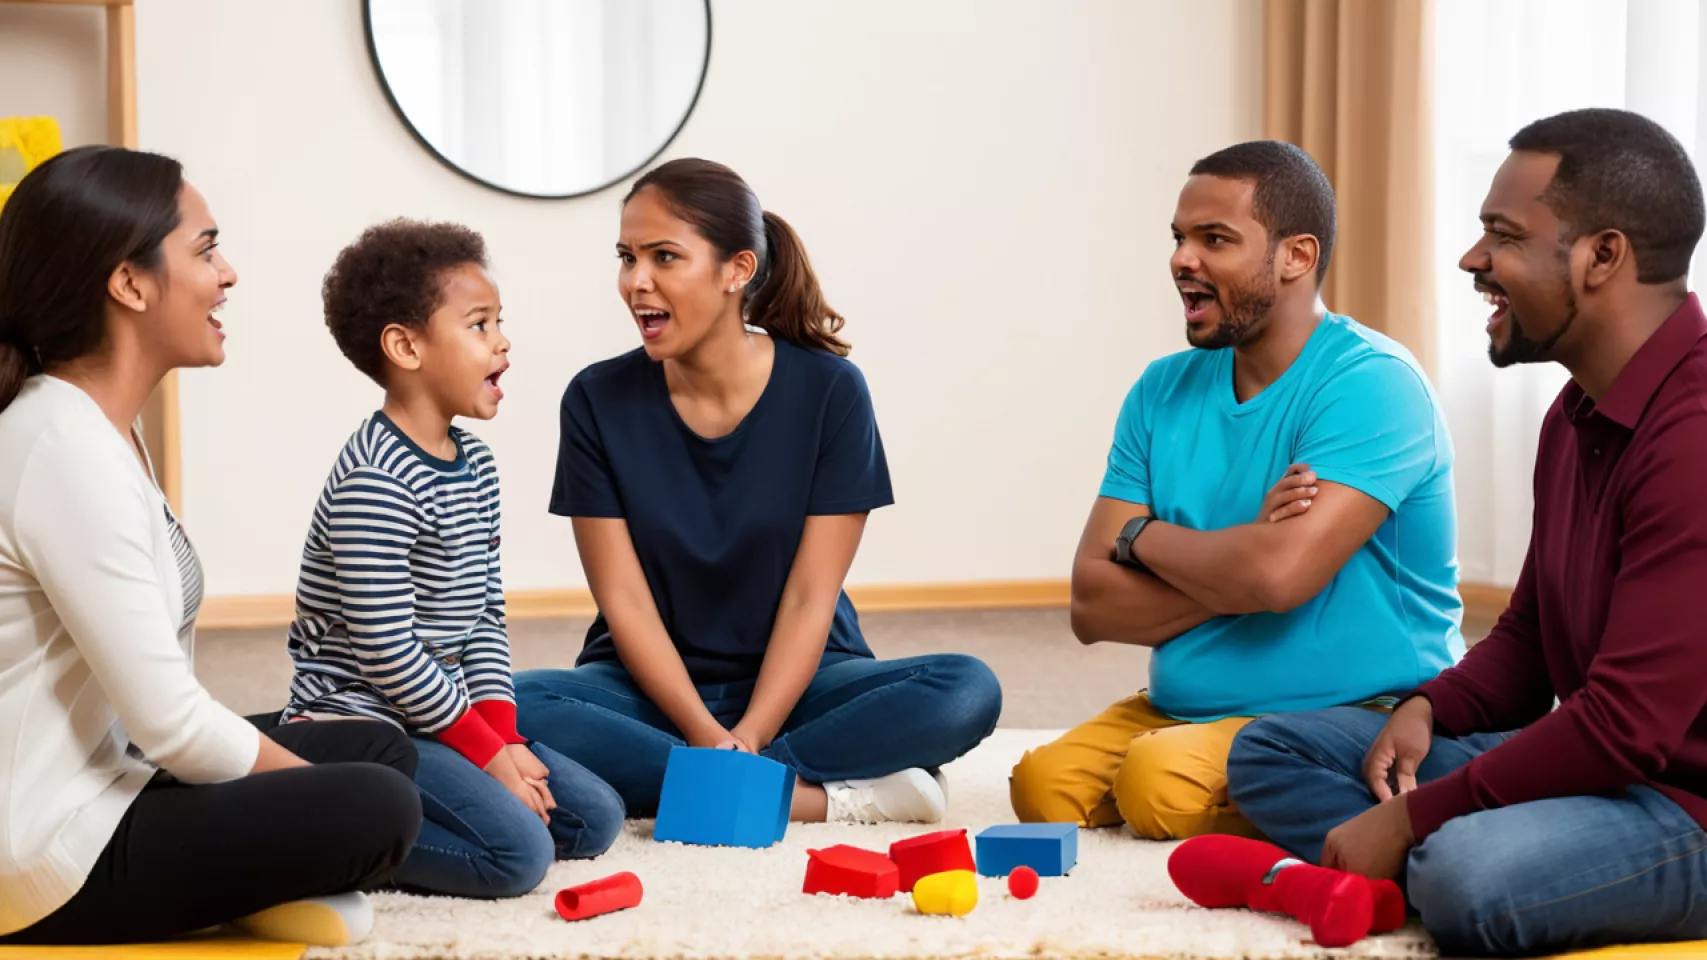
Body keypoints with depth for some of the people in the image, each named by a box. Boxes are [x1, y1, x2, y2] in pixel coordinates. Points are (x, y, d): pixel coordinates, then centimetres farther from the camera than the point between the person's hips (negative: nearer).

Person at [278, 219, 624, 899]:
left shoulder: (476, 466, 11)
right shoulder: (375, 481, -19)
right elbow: (384, 649, -21)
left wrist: (502, 736, -1)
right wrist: (485, 751, -15)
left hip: (439, 718, 10)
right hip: (359, 723, -10)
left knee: (595, 818, 3)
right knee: (520, 851, -23)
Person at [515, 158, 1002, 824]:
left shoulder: (828, 391, -8)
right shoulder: (598, 401, -5)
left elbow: (810, 598, -10)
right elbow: (625, 600, -8)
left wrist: (748, 738, -23)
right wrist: (706, 736, -21)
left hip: (793, 680, -1)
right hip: (651, 687, 1)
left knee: (968, 691, -27)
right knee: (515, 706, -32)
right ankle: (827, 797, -26)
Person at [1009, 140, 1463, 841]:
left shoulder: (1370, 383, -13)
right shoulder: (1164, 391, 8)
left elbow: (1279, 573, -28)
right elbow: (1093, 605, 0)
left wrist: (1145, 536, -8)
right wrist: (1239, 563, -15)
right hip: (1184, 707, 7)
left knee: (1160, 782, -31)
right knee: (1043, 785, -17)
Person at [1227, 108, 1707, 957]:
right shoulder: (1578, 414, 12)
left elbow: (1628, 725, -26)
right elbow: (1529, 640, 21)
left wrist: (1413, 818, -18)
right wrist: (1429, 709, 0)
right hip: (1594, 760, 11)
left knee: (1467, 873, -42)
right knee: (1270, 750, 4)